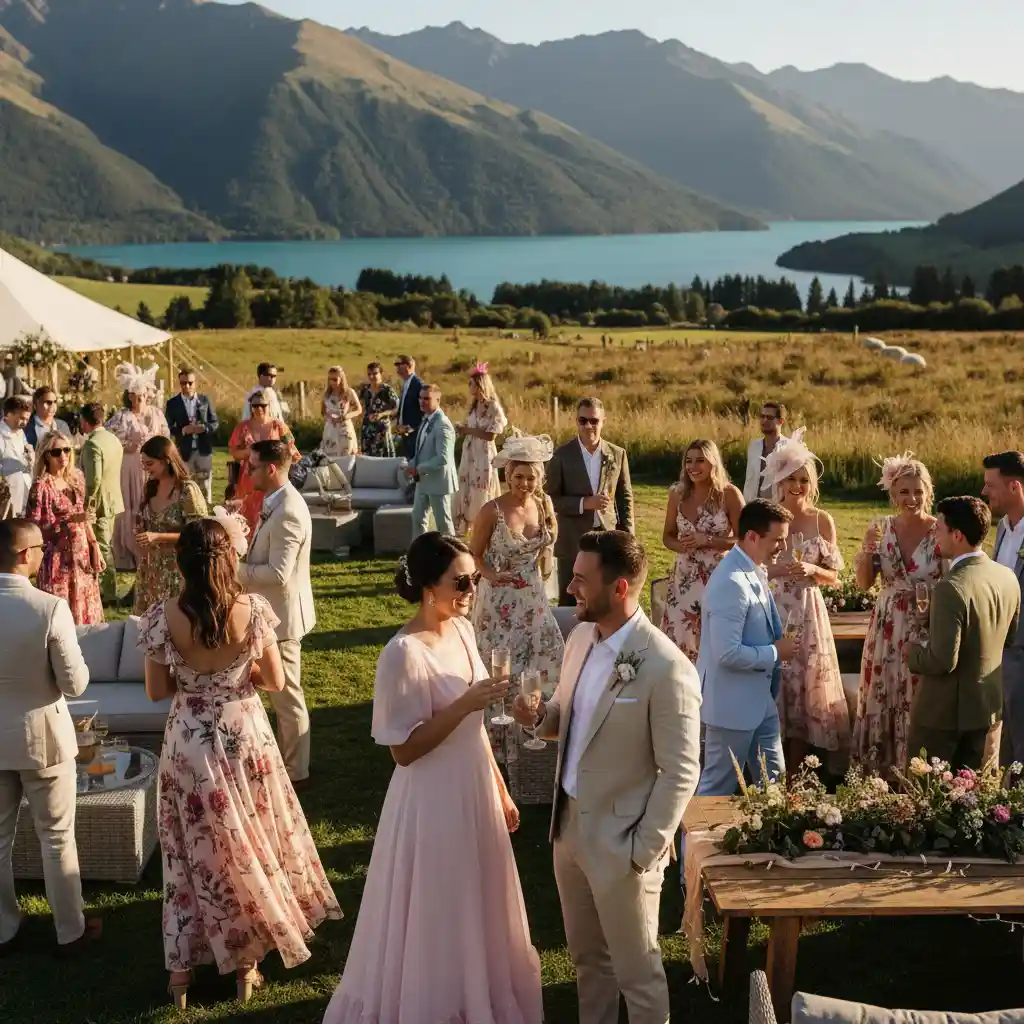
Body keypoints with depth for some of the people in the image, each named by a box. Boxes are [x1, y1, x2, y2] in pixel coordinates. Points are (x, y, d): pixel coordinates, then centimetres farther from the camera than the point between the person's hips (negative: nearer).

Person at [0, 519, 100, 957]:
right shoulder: (50, 609, -22)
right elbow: (74, 684, -16)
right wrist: (77, 664, 3)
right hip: (42, 737, -3)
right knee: (57, 838, 12)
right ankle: (70, 931, 25)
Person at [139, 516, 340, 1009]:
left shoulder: (162, 617, -17)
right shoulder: (255, 610, -15)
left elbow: (157, 691, -6)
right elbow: (275, 681, -5)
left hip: (189, 745, 0)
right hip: (245, 738, 0)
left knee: (197, 851, 16)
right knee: (251, 843, 18)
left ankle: (181, 971, 24)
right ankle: (247, 962, 29)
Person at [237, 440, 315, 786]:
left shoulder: (287, 513, -26)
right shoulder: (278, 502, 7)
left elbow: (278, 574, -29)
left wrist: (234, 569, -20)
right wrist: (239, 563, 3)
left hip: (281, 615, -10)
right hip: (275, 612, 10)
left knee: (287, 695, 2)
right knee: (281, 694, 21)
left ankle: (295, 772, 14)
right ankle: (286, 759, 34)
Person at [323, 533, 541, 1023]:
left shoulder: (462, 630, 1)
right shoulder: (404, 653, -23)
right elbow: (404, 748, -21)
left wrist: (501, 790, 15)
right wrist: (463, 705, -28)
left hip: (474, 790, 8)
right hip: (433, 800, -8)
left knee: (476, 911, 22)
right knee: (434, 919, 9)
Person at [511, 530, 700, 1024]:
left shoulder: (667, 668, -25)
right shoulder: (581, 636, -1)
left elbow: (681, 773, -19)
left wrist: (644, 850, -17)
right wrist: (539, 716, -9)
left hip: (620, 840, -7)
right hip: (570, 824, 7)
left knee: (636, 970, 12)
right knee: (587, 956, 25)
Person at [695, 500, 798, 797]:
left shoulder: (754, 571, 4)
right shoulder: (731, 583, -27)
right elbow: (728, 654, -30)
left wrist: (779, 647, 1)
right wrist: (775, 653, -18)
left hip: (759, 698, 10)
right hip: (732, 703, -10)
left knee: (773, 777, 19)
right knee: (719, 787, 5)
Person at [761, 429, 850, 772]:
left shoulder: (823, 521, 1)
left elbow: (833, 577, 5)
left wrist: (811, 570, -15)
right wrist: (776, 570, -15)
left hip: (808, 613, 1)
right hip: (770, 612, -1)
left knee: (805, 686, 4)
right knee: (772, 687, 1)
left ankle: (794, 777, 16)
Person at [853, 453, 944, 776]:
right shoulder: (882, 529, -2)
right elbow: (864, 583, 0)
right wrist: (867, 548, -15)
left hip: (927, 630, -3)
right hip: (887, 628, 3)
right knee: (882, 697, 11)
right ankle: (880, 768, 27)